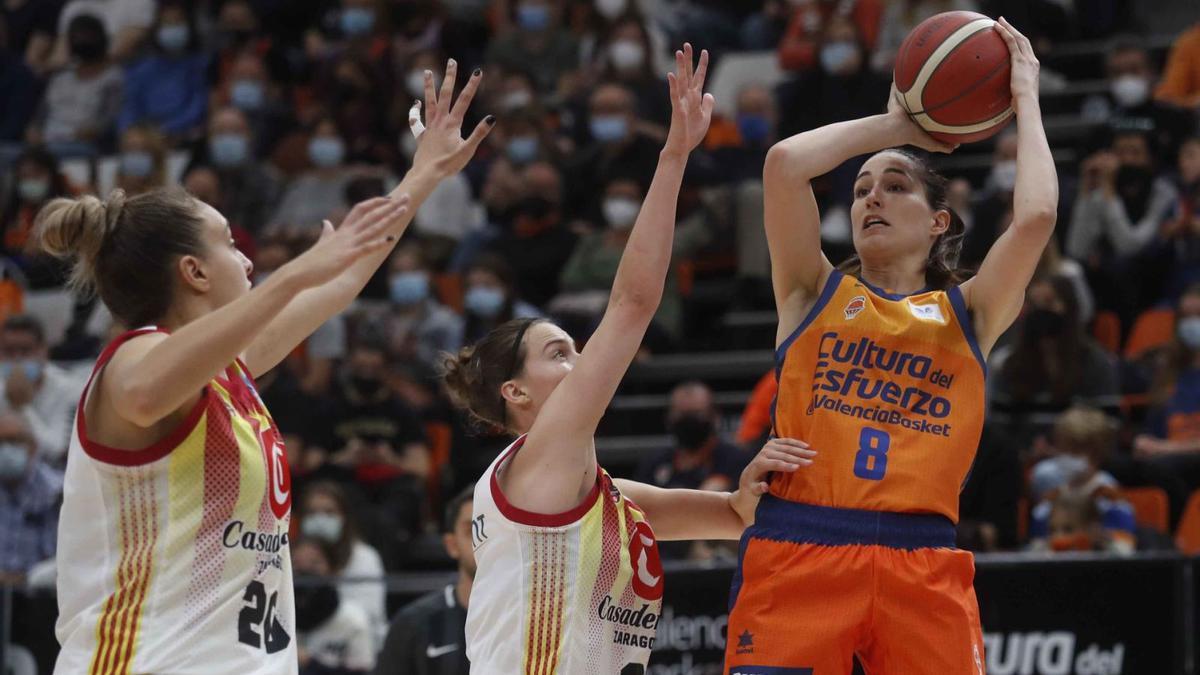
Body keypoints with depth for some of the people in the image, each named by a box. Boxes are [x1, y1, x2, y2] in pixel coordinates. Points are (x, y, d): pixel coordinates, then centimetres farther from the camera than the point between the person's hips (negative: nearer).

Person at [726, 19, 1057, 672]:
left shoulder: (967, 313, 16)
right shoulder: (815, 294, 15)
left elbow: (1035, 218, -1)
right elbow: (783, 163, 1)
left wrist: (1025, 97, 12)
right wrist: (897, 123, 14)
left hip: (921, 563, 1)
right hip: (797, 550, 0)